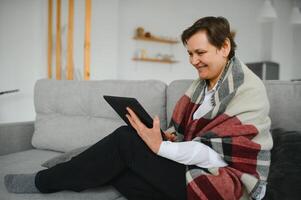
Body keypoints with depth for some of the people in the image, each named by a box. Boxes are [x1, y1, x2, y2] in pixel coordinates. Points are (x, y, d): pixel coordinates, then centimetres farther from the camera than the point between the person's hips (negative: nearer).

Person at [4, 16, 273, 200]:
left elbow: (218, 153, -21)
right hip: (194, 170, 7)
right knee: (115, 170, -15)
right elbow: (183, 131, 10)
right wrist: (169, 137, -12)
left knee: (125, 139, -19)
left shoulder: (249, 90, -14)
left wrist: (160, 147, -23)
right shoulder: (202, 84, 11)